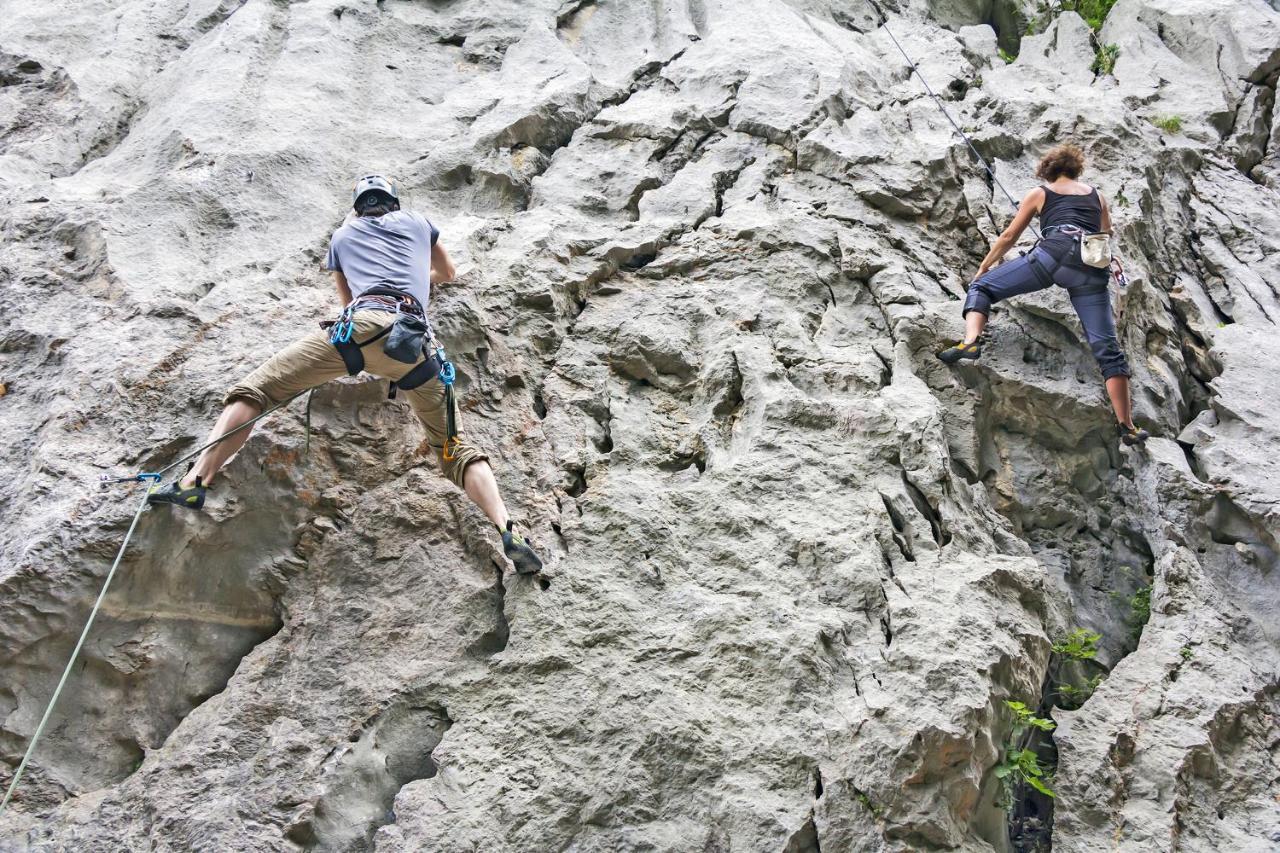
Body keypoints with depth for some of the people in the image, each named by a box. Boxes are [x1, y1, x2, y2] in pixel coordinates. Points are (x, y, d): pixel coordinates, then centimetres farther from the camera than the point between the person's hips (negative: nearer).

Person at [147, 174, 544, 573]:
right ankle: (509, 533, -12)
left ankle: (195, 482, -13)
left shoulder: (342, 234, 33)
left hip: (361, 323, -1)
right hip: (415, 343, 2)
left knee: (254, 389, 4)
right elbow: (447, 272, 52)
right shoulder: (417, 221, 34)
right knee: (455, 448, 9)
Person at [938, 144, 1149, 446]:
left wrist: (983, 267, 42)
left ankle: (970, 342, -19)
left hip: (1055, 254, -3)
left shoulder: (1039, 193, 24)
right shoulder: (1097, 196, 31)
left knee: (982, 287, 11)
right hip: (1094, 265, 3)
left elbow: (1009, 237, 29)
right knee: (1107, 347, 2)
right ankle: (1127, 426, -3)